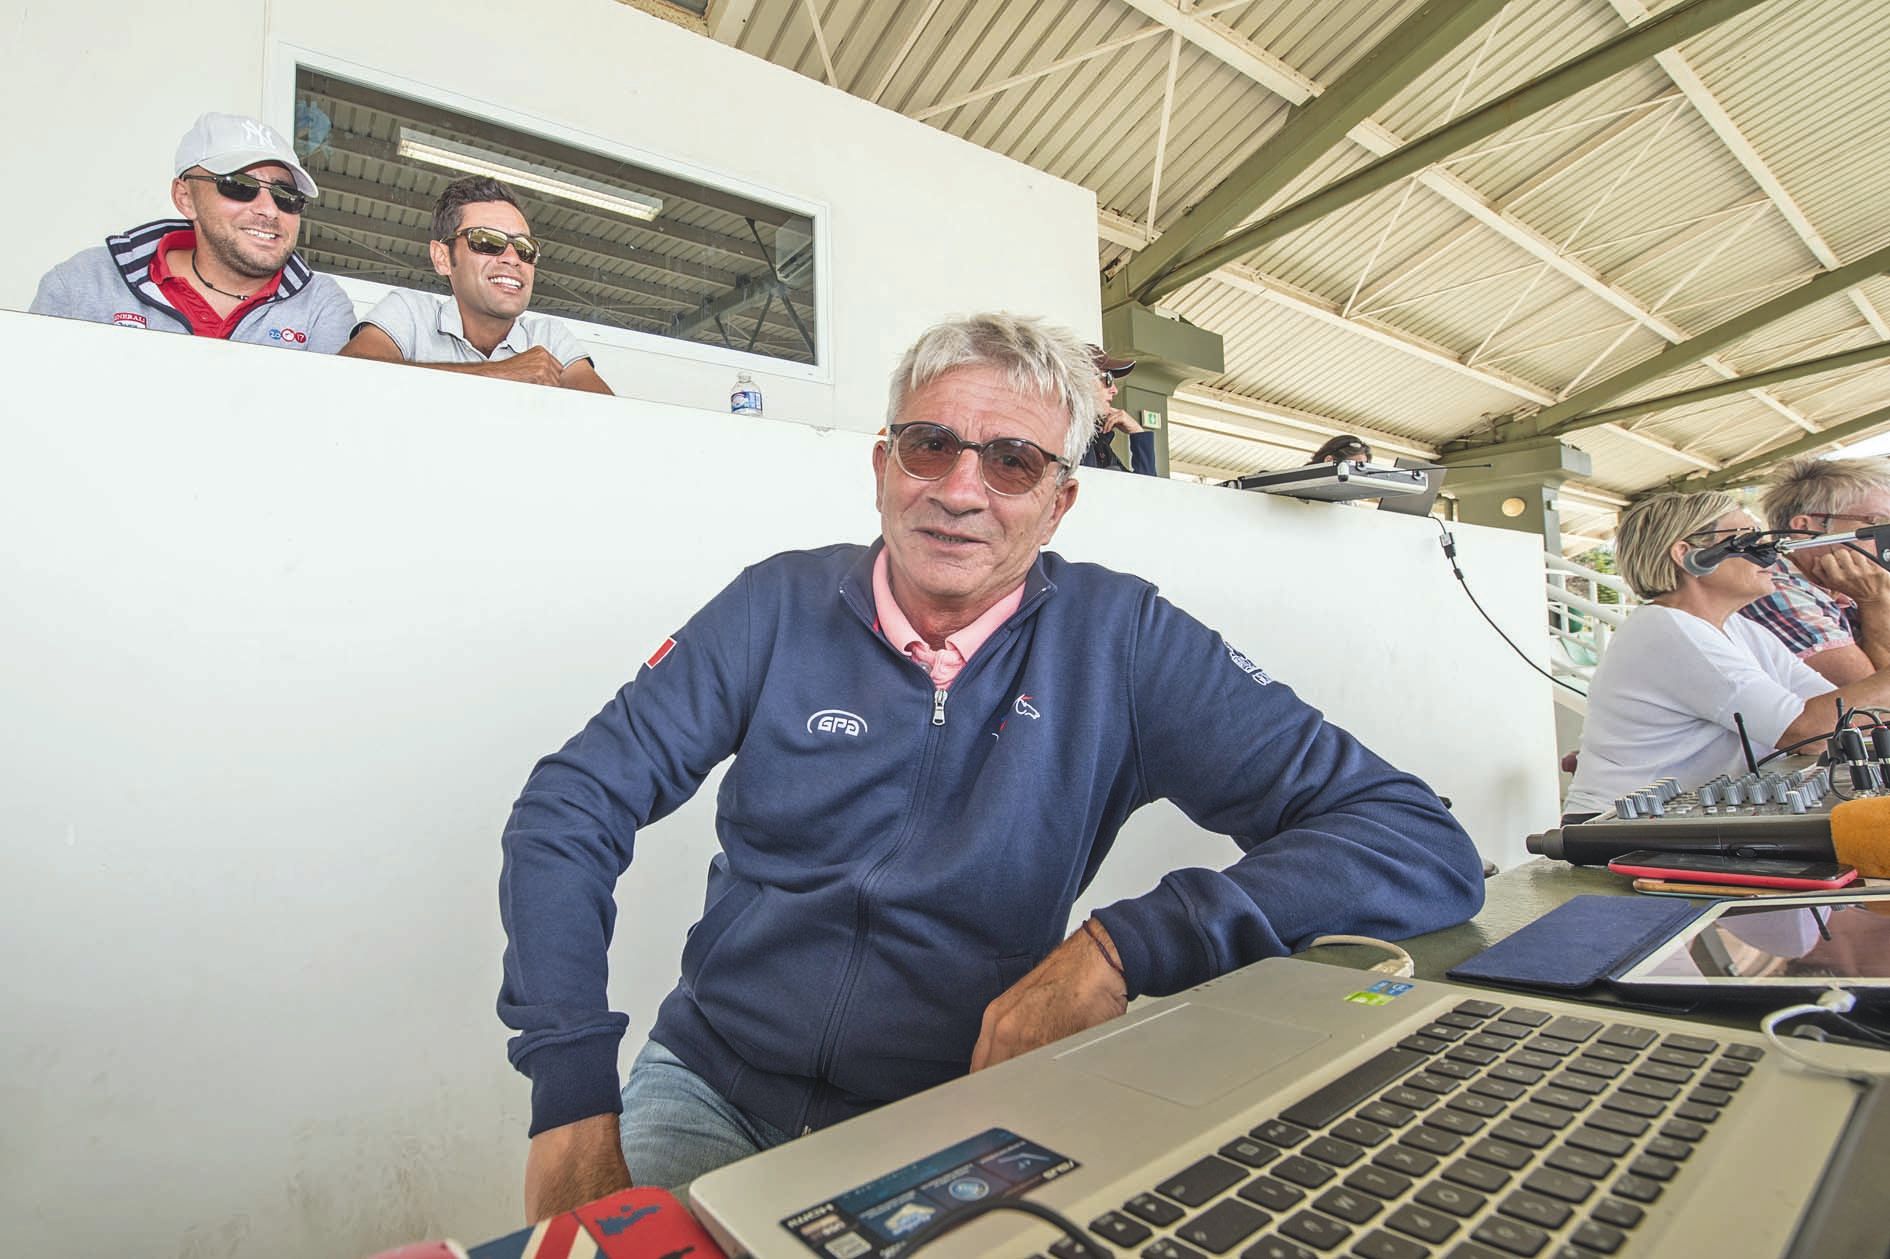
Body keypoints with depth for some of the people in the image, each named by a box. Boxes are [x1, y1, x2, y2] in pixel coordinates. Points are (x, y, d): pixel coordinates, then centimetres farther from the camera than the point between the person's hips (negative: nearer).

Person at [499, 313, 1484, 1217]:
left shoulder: (1121, 641, -11)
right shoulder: (778, 606, -5)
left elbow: (1428, 848, -14)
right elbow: (570, 808, -5)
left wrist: (1125, 948, -26)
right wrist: (572, 1093, -15)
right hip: (710, 1089, 1)